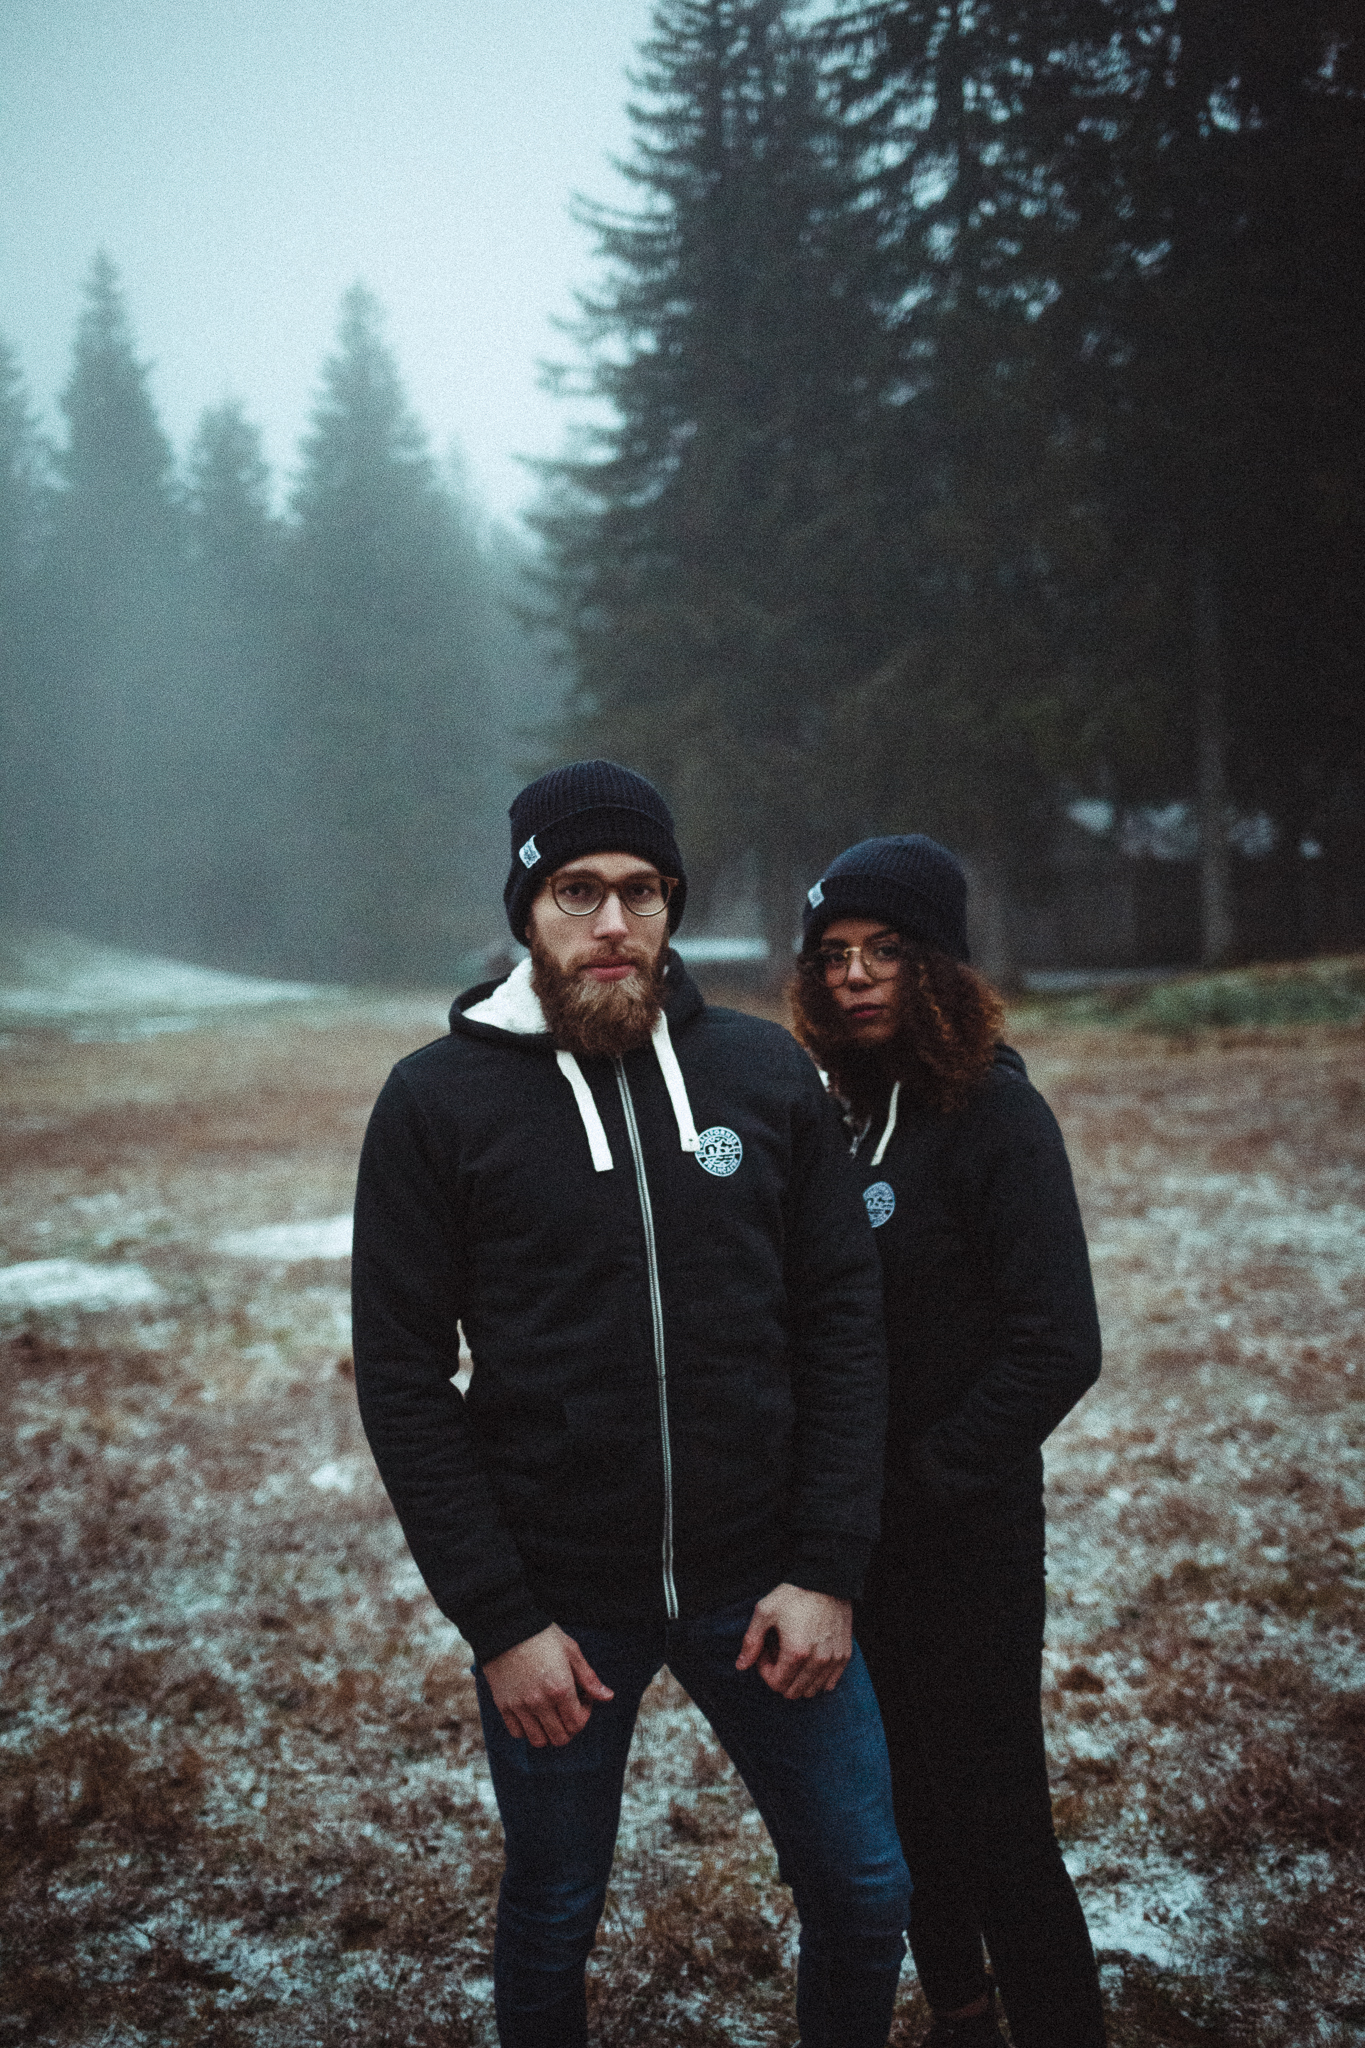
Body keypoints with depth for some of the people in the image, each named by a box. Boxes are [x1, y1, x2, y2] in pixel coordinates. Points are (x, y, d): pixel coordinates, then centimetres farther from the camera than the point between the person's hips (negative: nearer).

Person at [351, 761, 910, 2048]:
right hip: (553, 1601, -2)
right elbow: (403, 1380, -7)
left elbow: (844, 1325, 0)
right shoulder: (437, 1100, -7)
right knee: (552, 1917, 16)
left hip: (761, 1585, 2)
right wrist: (499, 1622, -11)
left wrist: (829, 1572, -7)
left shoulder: (767, 1072, -1)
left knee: (863, 1888, 13)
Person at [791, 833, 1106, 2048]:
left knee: (992, 1823, -1)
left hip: (965, 1538, -6)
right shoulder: (827, 1107, 4)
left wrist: (923, 1480, -16)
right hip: (850, 1531, 6)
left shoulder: (996, 1111, -14)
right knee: (904, 1801, 19)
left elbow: (1057, 1347, -17)